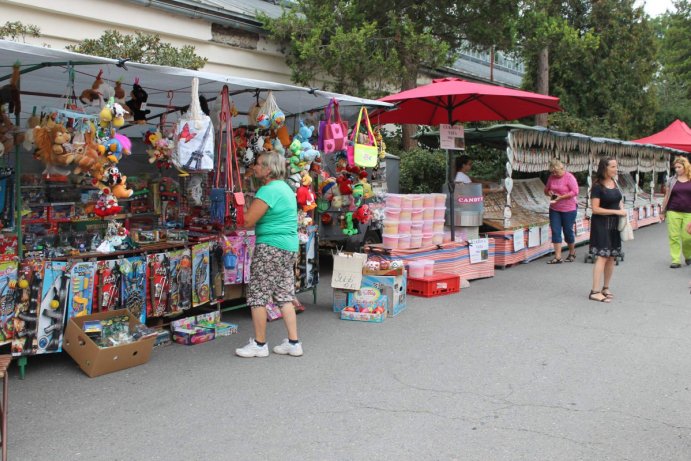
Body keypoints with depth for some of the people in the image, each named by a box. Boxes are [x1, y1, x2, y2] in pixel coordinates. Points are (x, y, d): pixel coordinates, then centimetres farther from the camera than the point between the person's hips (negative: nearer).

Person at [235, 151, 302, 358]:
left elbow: (247, 221, -20)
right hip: (289, 247, 10)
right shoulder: (285, 187, 16)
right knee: (284, 296, 12)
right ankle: (293, 343, 14)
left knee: (257, 296, 0)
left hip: (270, 247, -10)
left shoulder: (268, 190, -15)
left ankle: (259, 344, 8)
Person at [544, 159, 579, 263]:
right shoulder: (551, 177, 5)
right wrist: (549, 192, -7)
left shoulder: (569, 177, -12)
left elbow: (575, 192, -18)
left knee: (568, 231, 5)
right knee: (555, 231, -3)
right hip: (554, 209, 5)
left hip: (568, 209, -5)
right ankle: (557, 257, -2)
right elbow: (546, 189, 16)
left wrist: (561, 197, -23)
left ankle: (572, 254, 26)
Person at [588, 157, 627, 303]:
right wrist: (616, 211, -15)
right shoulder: (598, 186, -12)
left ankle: (605, 288, 20)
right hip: (601, 224, -7)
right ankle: (594, 292, -12)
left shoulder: (615, 183, 9)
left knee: (611, 257, 9)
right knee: (602, 256, -12)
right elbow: (595, 209, -16)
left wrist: (622, 208, 3)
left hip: (614, 225, 7)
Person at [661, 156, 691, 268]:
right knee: (674, 237, -2)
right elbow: (667, 196, 10)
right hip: (673, 212, 1)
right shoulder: (672, 180, 6)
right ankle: (676, 260, 4)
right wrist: (663, 211, 10)